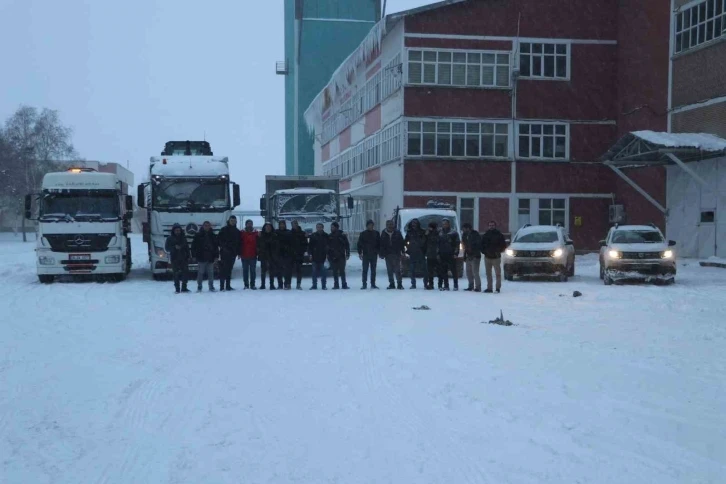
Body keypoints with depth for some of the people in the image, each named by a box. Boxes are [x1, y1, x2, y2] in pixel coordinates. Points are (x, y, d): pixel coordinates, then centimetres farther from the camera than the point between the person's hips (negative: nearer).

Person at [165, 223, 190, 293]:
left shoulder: (183, 237, 11)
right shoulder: (170, 238, 3)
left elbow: (187, 248, 14)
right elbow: (167, 248, -2)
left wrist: (188, 257, 6)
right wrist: (174, 247, -18)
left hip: (183, 258, 3)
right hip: (175, 259, -3)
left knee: (185, 273, -3)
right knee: (176, 274, -4)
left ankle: (184, 288, 8)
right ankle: (177, 289, 1)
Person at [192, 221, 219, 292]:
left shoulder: (213, 236, 10)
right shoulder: (198, 235, 3)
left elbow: (216, 246, 11)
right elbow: (193, 246, 3)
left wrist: (216, 256, 4)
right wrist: (195, 255, -4)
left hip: (210, 258, 2)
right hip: (201, 258, -2)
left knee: (210, 273, 3)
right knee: (200, 273, -2)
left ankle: (211, 287, 8)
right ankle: (199, 287, 5)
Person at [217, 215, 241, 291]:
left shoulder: (237, 231, 15)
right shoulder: (224, 229, 2)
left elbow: (239, 242, 16)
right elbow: (219, 239, -2)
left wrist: (238, 252, 9)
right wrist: (223, 247, -12)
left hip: (233, 253, 5)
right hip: (225, 253, -5)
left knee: (229, 270, 8)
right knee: (223, 269, -9)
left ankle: (228, 286, 12)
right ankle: (222, 286, -10)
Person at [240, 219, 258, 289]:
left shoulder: (256, 233, 6)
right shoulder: (242, 233, 4)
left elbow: (258, 243, 6)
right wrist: (240, 253, -3)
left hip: (253, 255, 0)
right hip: (244, 255, 0)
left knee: (253, 270, 1)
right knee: (245, 270, 4)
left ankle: (252, 284, 4)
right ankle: (246, 284, 9)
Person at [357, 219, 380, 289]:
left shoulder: (376, 233, 5)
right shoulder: (363, 234, 2)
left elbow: (379, 243, 9)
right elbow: (359, 244, 3)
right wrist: (360, 253, -5)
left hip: (374, 255, 1)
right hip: (366, 254, -1)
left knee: (373, 270, 6)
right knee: (365, 270, -3)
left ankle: (373, 284, 11)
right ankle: (364, 284, -1)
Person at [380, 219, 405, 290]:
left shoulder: (397, 233, 1)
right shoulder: (384, 234, 5)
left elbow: (401, 243, 2)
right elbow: (381, 244, 6)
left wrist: (402, 252, -4)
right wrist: (382, 254, 1)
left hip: (396, 254, -2)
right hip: (387, 254, 2)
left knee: (397, 269, -5)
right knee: (389, 270, 5)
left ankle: (399, 283, -2)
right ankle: (391, 283, 11)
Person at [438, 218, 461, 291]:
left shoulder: (454, 233, 2)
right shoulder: (440, 234, 16)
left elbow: (457, 243, -2)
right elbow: (438, 244, 19)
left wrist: (456, 253, -10)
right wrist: (438, 254, 11)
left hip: (451, 255, -5)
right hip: (442, 255, 5)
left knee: (453, 270, -5)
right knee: (444, 271, 3)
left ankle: (456, 285, -1)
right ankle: (446, 286, 9)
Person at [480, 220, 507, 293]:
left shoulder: (499, 235, 0)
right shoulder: (485, 235, 10)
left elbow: (504, 245, 0)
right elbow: (482, 244, 15)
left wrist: (498, 251, -11)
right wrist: (484, 251, -2)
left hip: (496, 257, -4)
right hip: (487, 257, 4)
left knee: (498, 273, -4)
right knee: (488, 273, 6)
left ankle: (498, 287, 0)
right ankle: (489, 288, 10)